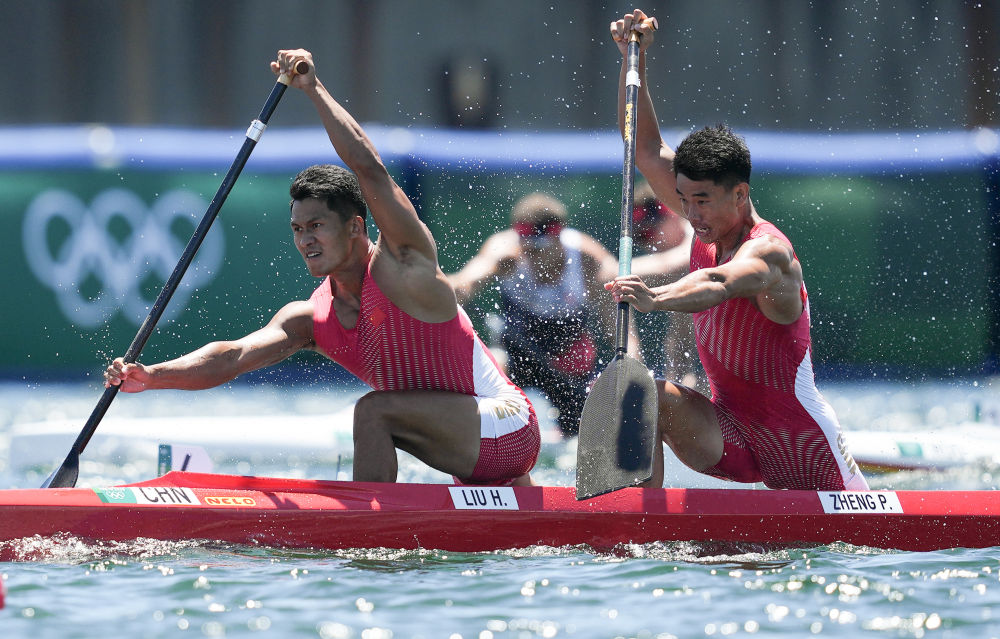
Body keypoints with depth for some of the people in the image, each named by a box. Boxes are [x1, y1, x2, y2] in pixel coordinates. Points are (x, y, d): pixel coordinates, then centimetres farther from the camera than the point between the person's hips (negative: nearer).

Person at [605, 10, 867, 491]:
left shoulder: (767, 250, -25)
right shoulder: (710, 226, -3)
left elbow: (717, 285, -49)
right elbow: (647, 150, -2)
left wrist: (657, 299, -69)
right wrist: (634, 59, -12)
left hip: (807, 449, -5)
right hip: (730, 438, 5)